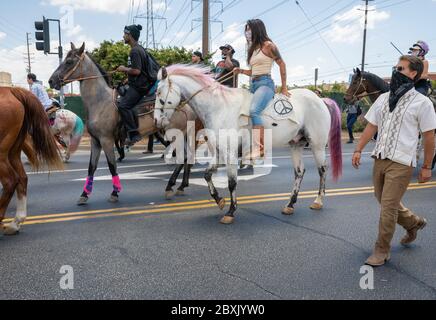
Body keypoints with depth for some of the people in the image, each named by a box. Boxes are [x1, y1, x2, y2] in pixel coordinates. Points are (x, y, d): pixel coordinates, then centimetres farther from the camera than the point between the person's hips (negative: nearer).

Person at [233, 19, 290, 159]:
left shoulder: (268, 45, 0)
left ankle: (260, 148, -34)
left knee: (254, 111, -32)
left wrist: (284, 88, 1)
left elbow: (282, 64, 1)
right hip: (253, 85, 9)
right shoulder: (253, 49, 22)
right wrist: (241, 71, 6)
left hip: (265, 84, -9)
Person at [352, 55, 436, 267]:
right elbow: (371, 126, 11)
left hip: (401, 163, -6)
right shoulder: (384, 98, 10)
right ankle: (414, 223, 46)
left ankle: (382, 250, 13)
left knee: (388, 207, -4)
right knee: (385, 202, 19)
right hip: (380, 159, 6)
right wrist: (359, 149, 3)